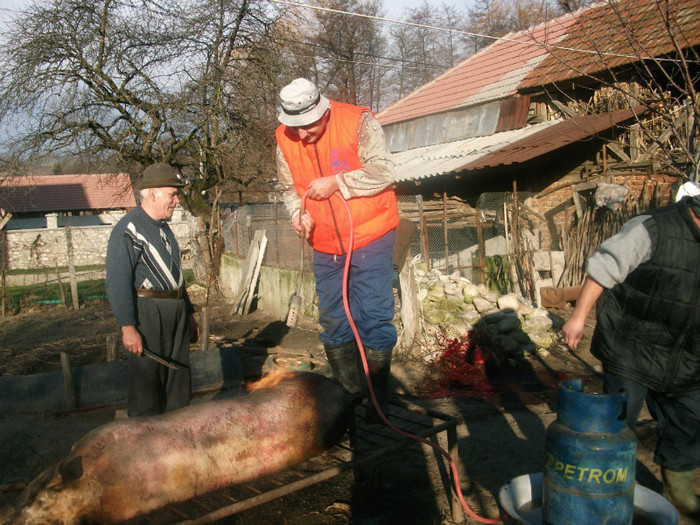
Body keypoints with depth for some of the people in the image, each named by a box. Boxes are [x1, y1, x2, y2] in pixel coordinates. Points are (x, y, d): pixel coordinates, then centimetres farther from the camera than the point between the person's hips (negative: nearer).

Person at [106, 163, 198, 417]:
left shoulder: (163, 228, 18)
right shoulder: (128, 229, -10)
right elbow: (117, 282, -17)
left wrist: (189, 313, 24)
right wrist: (127, 327, -23)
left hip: (176, 312, 8)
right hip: (148, 313, -8)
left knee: (179, 384, 14)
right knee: (146, 384, 0)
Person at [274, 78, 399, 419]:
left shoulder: (358, 122, -14)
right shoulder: (284, 139, -1)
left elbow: (384, 170, -19)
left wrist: (337, 181, -22)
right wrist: (297, 213, -10)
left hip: (370, 239, -5)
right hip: (325, 245, 5)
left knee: (373, 318, -4)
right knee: (332, 323, 11)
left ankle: (378, 400, 9)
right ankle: (348, 395, 28)